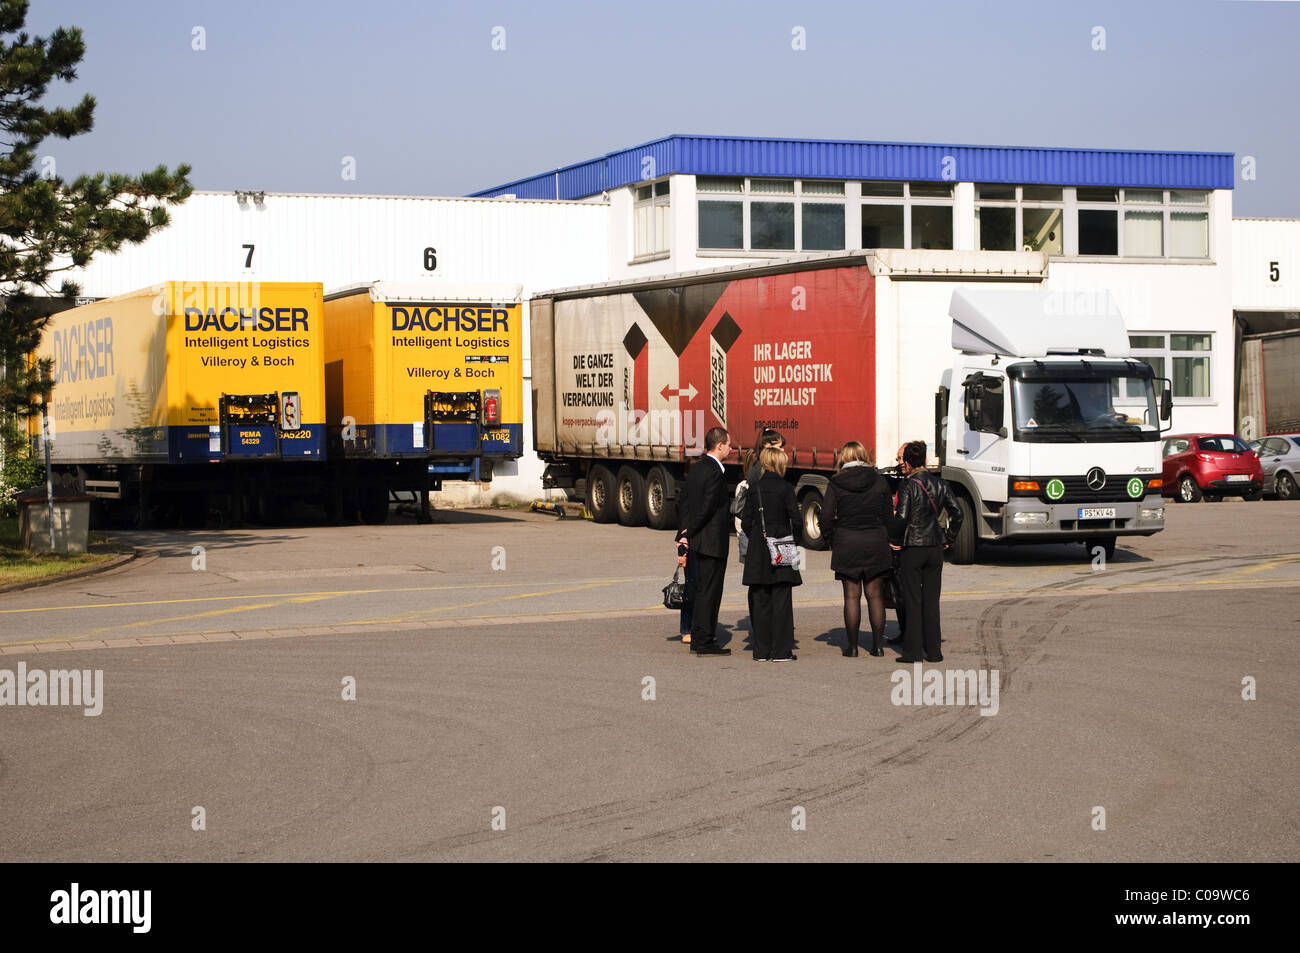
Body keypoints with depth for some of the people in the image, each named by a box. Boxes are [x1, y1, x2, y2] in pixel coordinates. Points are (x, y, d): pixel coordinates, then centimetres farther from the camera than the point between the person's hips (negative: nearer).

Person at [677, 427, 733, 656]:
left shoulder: (696, 468, 11)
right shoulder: (715, 472, -18)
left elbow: (685, 502, 11)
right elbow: (708, 508, -20)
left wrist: (684, 533, 8)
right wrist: (688, 532, -9)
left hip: (699, 540, 9)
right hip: (713, 540, -9)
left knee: (702, 589, 16)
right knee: (710, 590, -3)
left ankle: (698, 638, 23)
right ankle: (703, 641, 2)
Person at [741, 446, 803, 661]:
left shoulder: (754, 489, 4)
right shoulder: (785, 488, -8)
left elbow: (746, 522, 4)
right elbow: (796, 520, -9)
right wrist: (795, 540, 6)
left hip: (757, 552, 4)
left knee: (761, 601, 8)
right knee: (781, 601, 0)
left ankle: (762, 651, 9)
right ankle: (781, 651, -1)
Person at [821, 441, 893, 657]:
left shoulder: (836, 483, -4)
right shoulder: (879, 481, 1)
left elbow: (827, 517, -5)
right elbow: (889, 515, 4)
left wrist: (831, 540, 9)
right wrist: (886, 540, 15)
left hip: (847, 543, -1)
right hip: (876, 542, 1)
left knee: (852, 596, 3)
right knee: (875, 595, 8)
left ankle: (852, 646, 4)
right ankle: (877, 645, 9)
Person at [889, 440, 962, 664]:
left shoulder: (908, 486, -12)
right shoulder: (939, 484, 4)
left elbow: (901, 518, -20)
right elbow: (956, 514, 5)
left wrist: (893, 540, -5)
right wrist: (948, 539, 13)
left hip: (912, 548, -5)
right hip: (935, 549, 5)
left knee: (913, 601, 2)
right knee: (932, 600, 9)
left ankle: (912, 651, 3)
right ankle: (933, 651, 10)